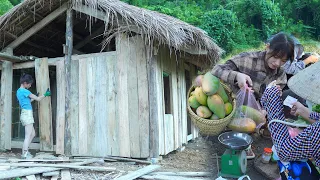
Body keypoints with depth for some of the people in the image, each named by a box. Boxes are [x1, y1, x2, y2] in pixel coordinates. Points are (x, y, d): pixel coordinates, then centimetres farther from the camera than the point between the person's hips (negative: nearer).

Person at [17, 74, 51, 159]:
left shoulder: (19, 91, 14)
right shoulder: (25, 91, -14)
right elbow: (38, 99, -11)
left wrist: (33, 97, 20)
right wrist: (45, 94, 3)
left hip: (25, 113, 10)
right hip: (27, 114, -10)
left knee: (33, 134, 17)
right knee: (28, 136, -5)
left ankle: (25, 151, 20)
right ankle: (25, 154, -2)